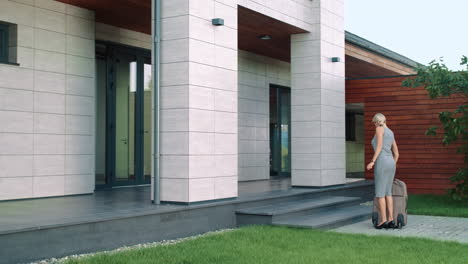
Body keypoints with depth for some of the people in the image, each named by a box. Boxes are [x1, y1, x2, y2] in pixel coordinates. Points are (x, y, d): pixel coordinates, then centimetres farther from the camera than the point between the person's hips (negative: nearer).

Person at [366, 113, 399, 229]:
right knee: (387, 192, 10)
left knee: (379, 193, -2)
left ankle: (383, 220, -5)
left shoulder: (379, 129, 0)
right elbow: (396, 154, 23)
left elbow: (379, 146, -13)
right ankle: (390, 220, 4)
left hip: (382, 163, -7)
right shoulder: (391, 134, 23)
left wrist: (372, 162, -17)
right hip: (391, 163, 7)